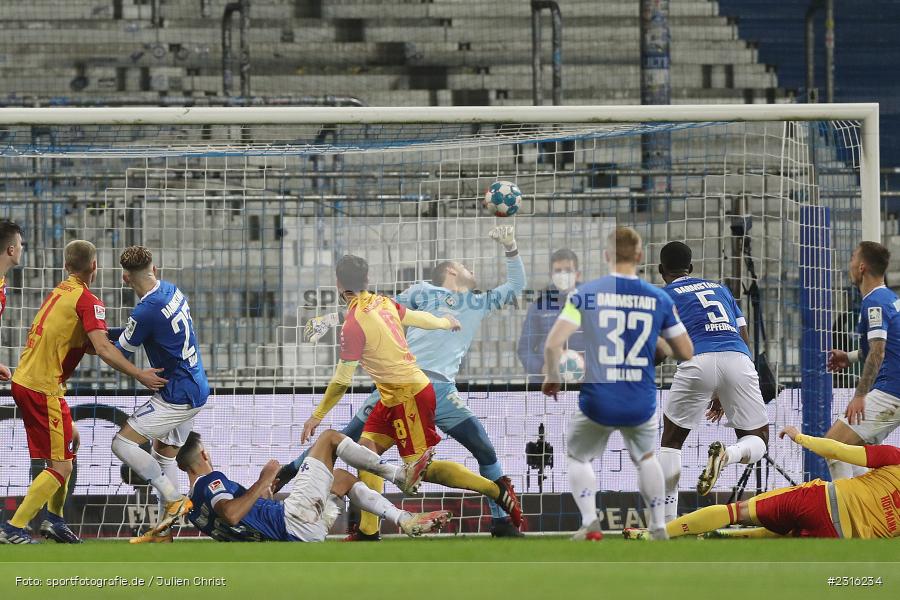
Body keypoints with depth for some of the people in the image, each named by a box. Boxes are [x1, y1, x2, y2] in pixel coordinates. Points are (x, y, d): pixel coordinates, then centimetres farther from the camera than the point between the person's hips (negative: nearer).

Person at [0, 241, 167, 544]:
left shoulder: (59, 292, 14)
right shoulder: (88, 301, -12)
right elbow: (102, 349, -23)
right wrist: (139, 374, -20)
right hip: (43, 389, -9)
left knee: (70, 438, 27)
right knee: (61, 467, -5)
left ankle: (54, 519, 25)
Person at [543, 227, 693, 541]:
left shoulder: (585, 293, -6)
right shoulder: (660, 299, -1)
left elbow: (553, 344, -13)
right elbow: (686, 353, 7)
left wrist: (551, 377, 6)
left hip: (597, 403, -2)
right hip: (642, 406, 2)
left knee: (576, 457, 24)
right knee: (645, 457, 31)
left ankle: (590, 522, 5)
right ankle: (659, 527, 24)